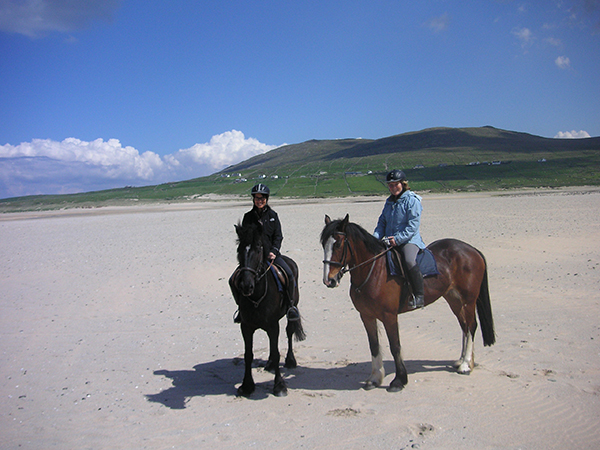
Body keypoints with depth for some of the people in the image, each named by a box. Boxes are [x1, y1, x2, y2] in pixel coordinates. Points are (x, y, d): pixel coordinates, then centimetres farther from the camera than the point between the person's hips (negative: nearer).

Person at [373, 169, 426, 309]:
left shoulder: (412, 200, -7)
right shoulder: (389, 201, 16)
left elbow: (413, 225, -14)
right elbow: (382, 223, 16)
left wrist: (398, 239, -21)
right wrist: (375, 238, -2)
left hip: (409, 240, -8)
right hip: (390, 242, 8)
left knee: (410, 261, -35)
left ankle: (419, 296, -24)